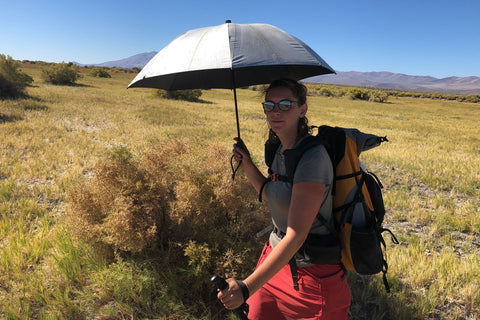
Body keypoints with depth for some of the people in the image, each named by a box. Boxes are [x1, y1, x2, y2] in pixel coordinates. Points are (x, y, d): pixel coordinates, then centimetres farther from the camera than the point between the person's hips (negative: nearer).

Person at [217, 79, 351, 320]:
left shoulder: (312, 157, -26)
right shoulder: (280, 149, 0)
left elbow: (296, 236, -29)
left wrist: (247, 287, -32)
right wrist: (247, 166, 0)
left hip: (313, 270, -7)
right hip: (278, 255, 7)